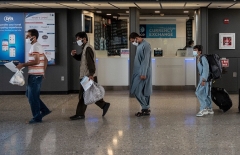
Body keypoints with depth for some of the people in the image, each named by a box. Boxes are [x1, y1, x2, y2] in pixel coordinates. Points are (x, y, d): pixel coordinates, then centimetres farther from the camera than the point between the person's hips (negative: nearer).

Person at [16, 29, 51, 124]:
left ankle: (37, 117, 5)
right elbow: (45, 60, 21)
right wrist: (43, 72, 22)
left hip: (35, 75, -10)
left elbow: (36, 61, -25)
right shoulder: (37, 46, 17)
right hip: (37, 74, 10)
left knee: (32, 97, -2)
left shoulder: (35, 47, -15)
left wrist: (23, 65, -19)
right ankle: (44, 110, 20)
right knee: (30, 95, 18)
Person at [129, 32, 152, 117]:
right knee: (143, 91, 10)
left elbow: (146, 60, -20)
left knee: (137, 90, -9)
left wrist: (143, 74, -22)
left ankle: (145, 108, -2)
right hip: (138, 72, 9)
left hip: (143, 73, -9)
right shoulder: (139, 45, 15)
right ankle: (146, 108, 15)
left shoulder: (146, 45, -15)